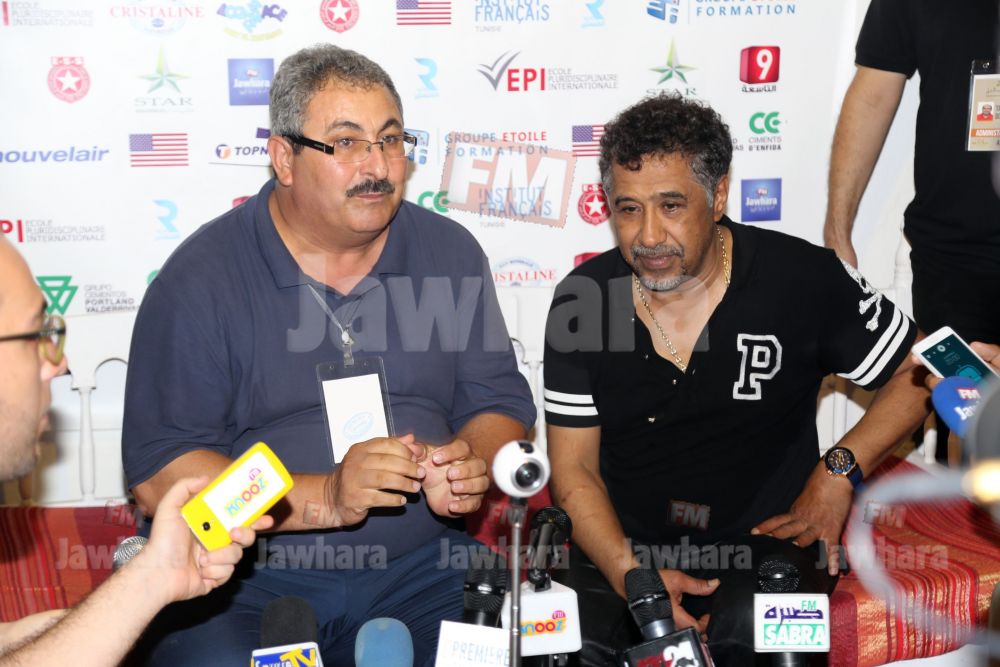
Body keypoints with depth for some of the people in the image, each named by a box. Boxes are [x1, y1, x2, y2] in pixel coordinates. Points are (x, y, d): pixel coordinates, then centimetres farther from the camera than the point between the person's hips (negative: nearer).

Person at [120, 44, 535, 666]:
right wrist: (324, 498, -21)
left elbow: (500, 403, 13)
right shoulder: (201, 277, -5)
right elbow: (159, 472, -10)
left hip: (419, 568, 3)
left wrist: (470, 465, -11)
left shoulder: (450, 253, 7)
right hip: (245, 583, -2)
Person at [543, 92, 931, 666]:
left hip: (766, 550, -1)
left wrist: (839, 471, -7)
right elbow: (575, 467, 1)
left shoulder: (805, 281, -8)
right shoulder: (582, 299, -2)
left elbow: (918, 374, 6)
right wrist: (631, 575, -14)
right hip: (621, 553, 1)